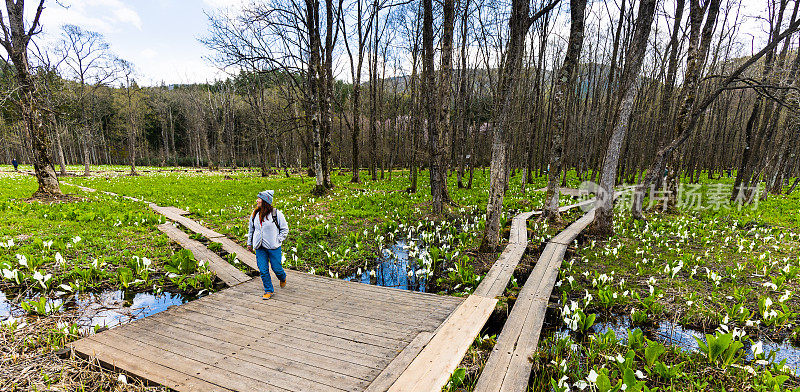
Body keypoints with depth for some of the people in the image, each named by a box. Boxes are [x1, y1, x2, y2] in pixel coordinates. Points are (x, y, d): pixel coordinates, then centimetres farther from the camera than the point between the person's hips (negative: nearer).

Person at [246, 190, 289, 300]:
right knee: (263, 270, 2)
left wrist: (278, 240, -7)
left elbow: (285, 229, 0)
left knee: (276, 268, 4)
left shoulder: (276, 213, -10)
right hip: (259, 247, 4)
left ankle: (283, 278, 38)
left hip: (273, 247, -4)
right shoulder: (255, 214, 4)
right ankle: (269, 290, 17)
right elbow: (251, 228, 19)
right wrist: (249, 242, 20)